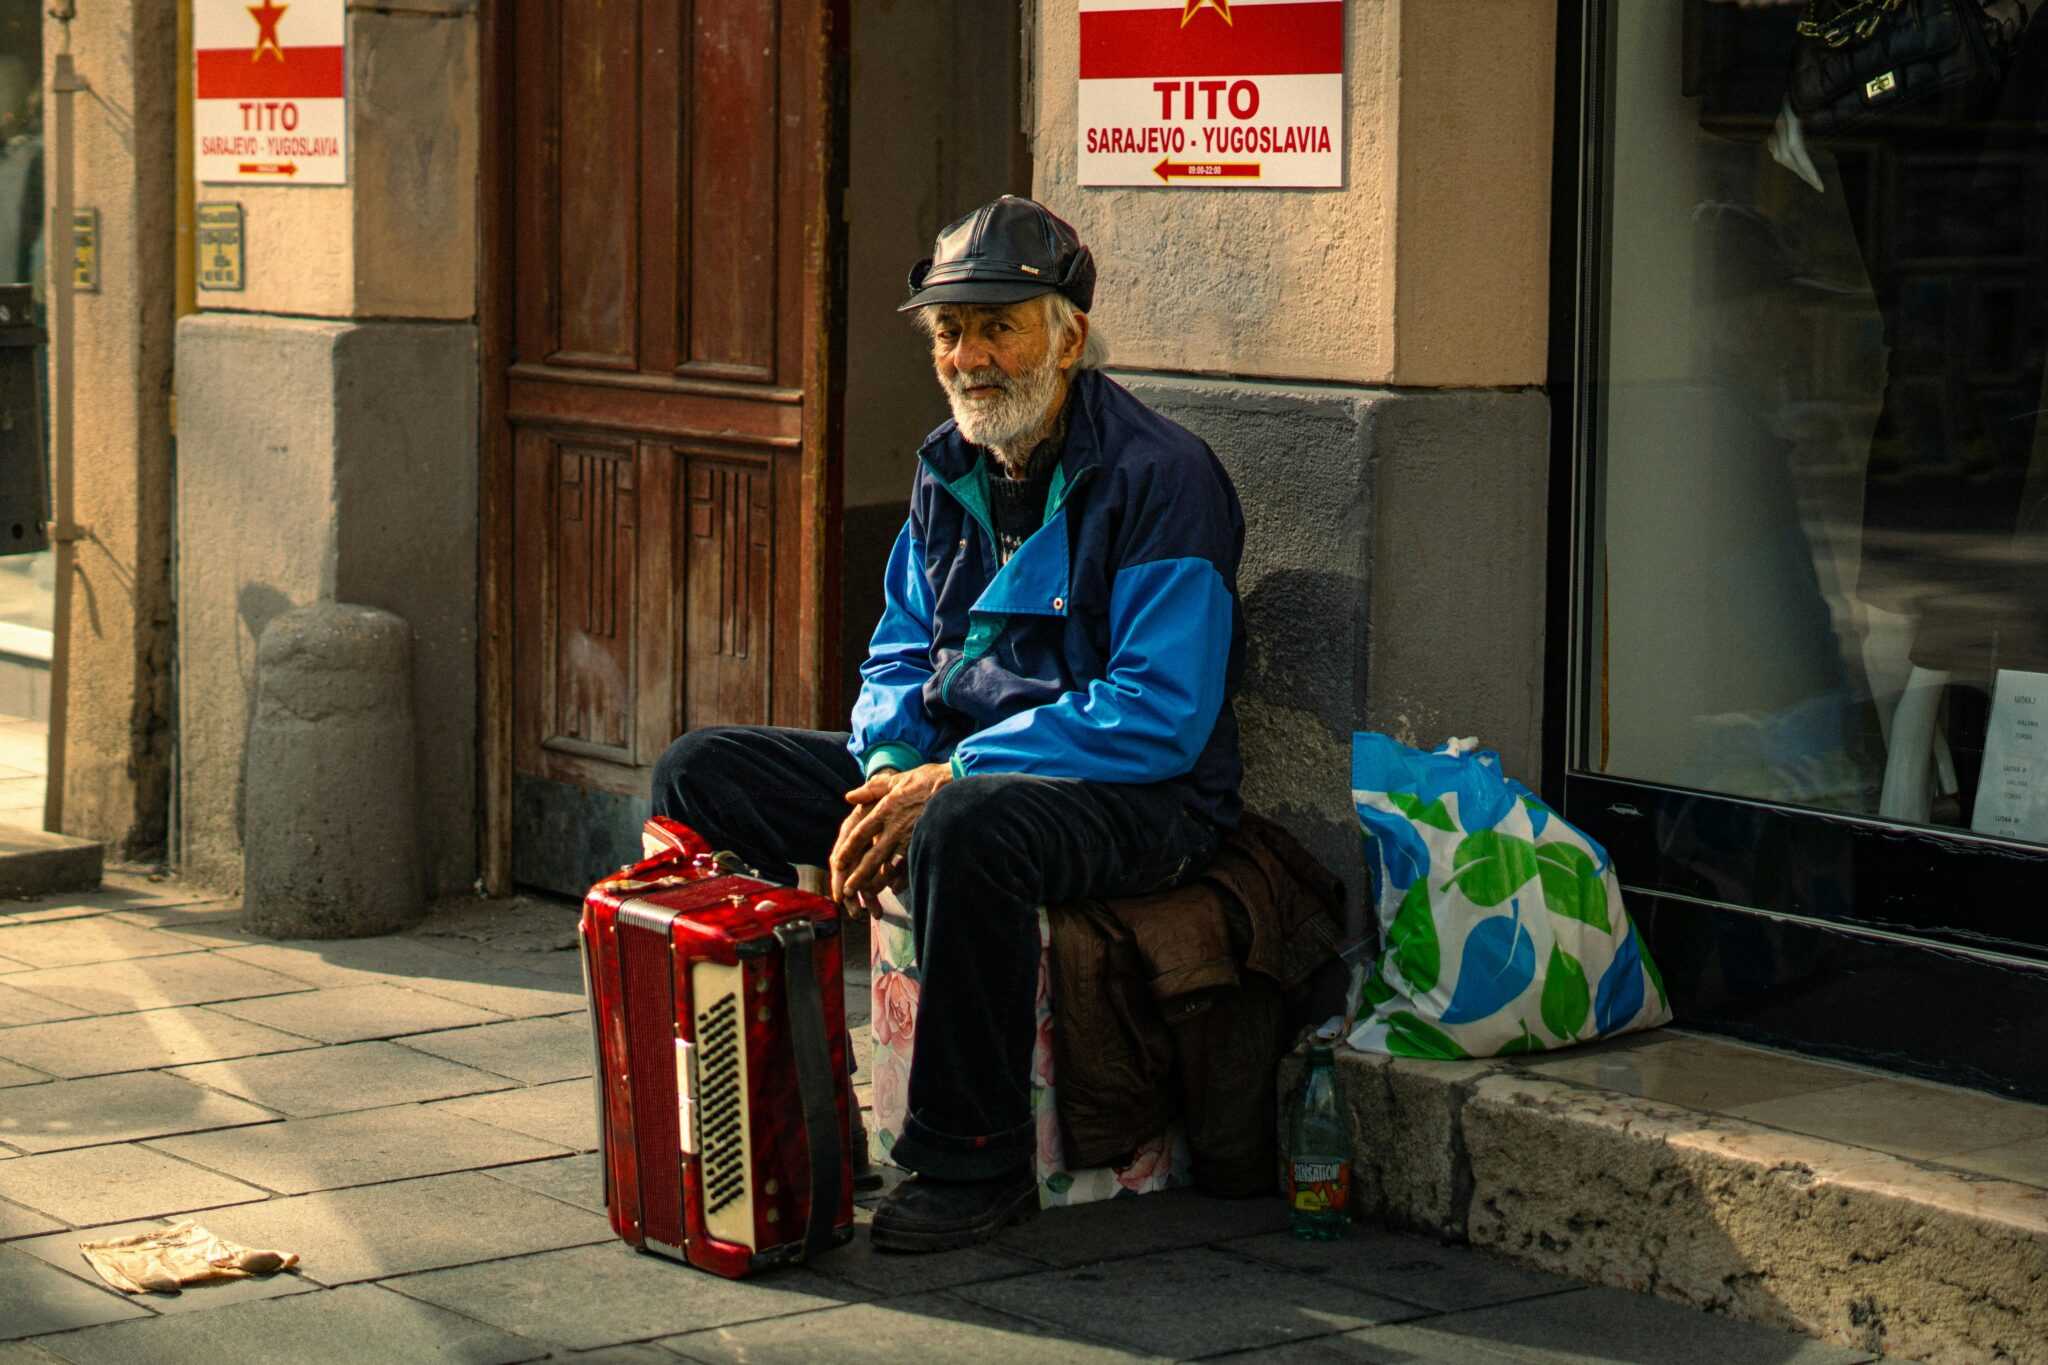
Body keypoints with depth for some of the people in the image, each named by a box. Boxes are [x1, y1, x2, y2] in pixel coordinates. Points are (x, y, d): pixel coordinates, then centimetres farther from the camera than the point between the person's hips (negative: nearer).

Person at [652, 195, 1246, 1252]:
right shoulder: (949, 472, 10)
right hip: (945, 760, 8)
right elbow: (900, 652, 16)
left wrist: (950, 779, -24)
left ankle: (975, 1163, -24)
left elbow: (1161, 718, -23)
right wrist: (889, 767, -9)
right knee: (699, 774, 0)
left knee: (964, 831, -41)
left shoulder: (1159, 478, -15)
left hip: (1131, 797, -8)